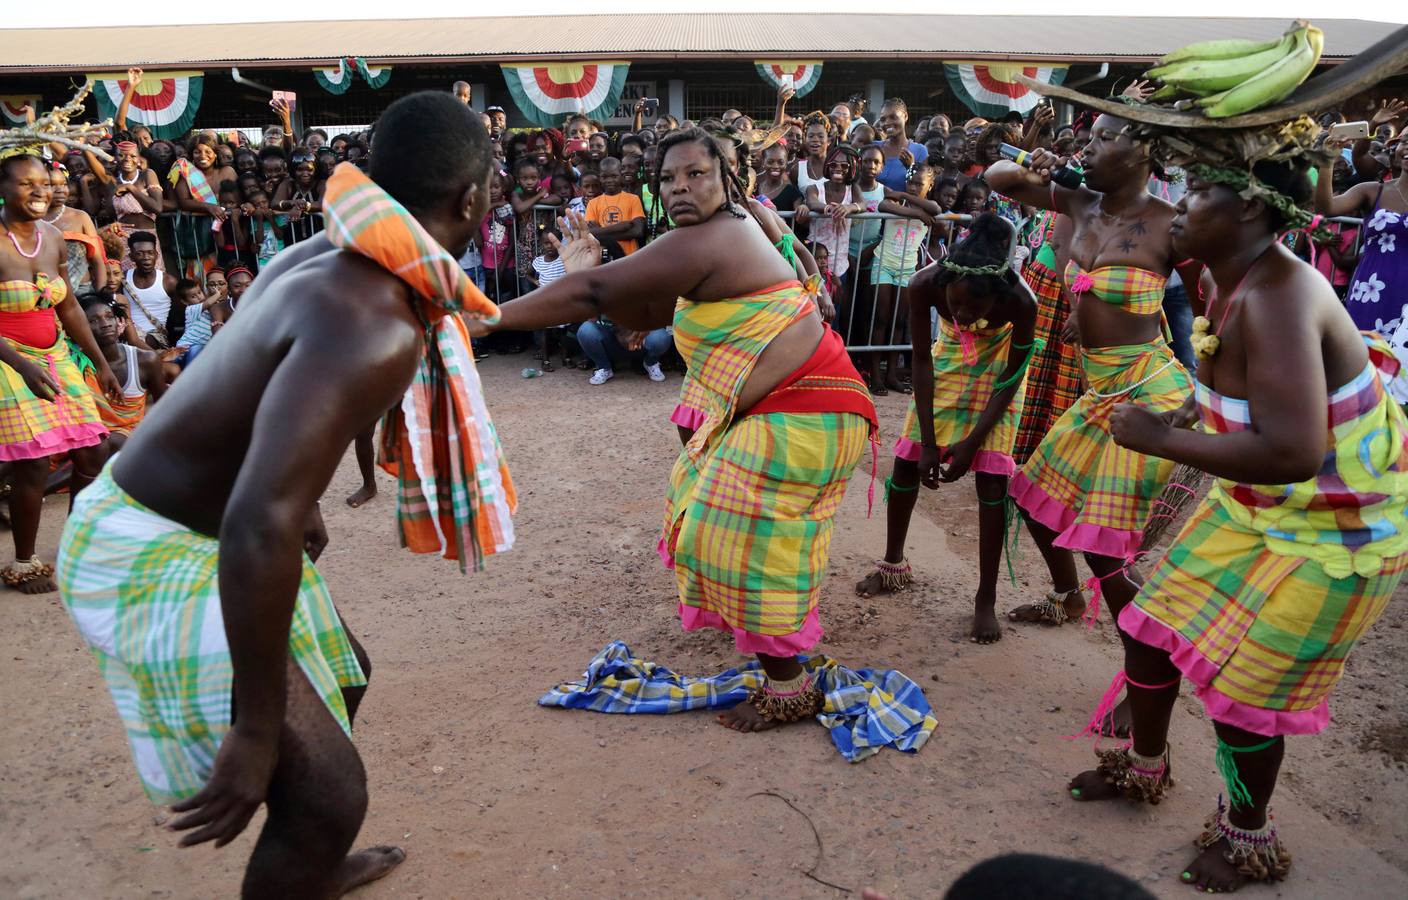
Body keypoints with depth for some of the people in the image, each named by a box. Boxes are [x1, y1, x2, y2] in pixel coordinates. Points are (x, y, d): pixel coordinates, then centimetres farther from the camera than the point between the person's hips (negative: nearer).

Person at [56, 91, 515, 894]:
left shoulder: (334, 259, -1)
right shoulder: (376, 327, -32)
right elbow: (258, 531, -40)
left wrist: (302, 504, 29)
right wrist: (258, 729, -30)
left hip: (206, 523, 10)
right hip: (157, 561, -10)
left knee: (341, 673, 26)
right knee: (329, 791, -9)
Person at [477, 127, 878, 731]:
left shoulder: (701, 244, -22)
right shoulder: (723, 231, 11)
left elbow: (592, 295, -25)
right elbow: (645, 315, 11)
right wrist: (591, 274, -5)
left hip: (800, 414, -11)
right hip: (774, 405, 11)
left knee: (748, 540, -6)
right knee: (711, 495, 24)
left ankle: (789, 689, 6)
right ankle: (722, 609, 47)